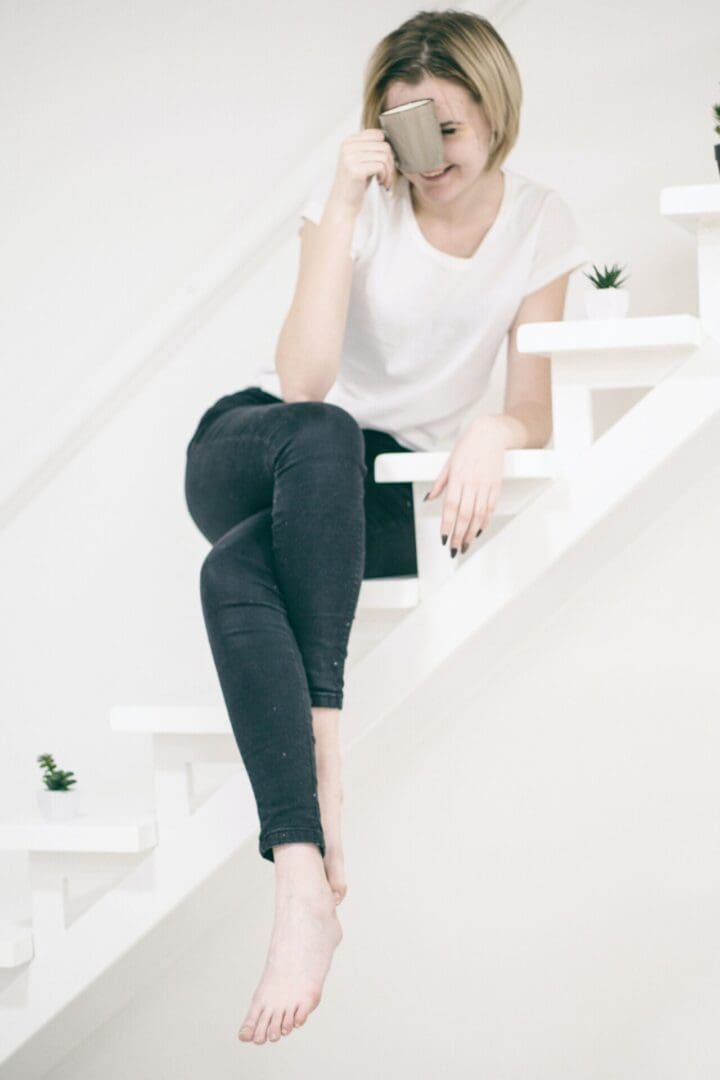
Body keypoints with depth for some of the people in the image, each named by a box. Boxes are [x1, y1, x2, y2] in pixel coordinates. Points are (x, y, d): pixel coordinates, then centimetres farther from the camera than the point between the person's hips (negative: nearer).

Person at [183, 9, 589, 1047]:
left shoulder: (538, 222, -3)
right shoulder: (357, 199, -10)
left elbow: (534, 412, -3)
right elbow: (303, 383, -23)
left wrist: (493, 432, -29)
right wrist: (345, 202, -27)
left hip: (375, 493, 0)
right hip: (249, 447, 0)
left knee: (239, 573, -36)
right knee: (325, 437, -40)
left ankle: (303, 883, -44)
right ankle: (323, 742, -45)